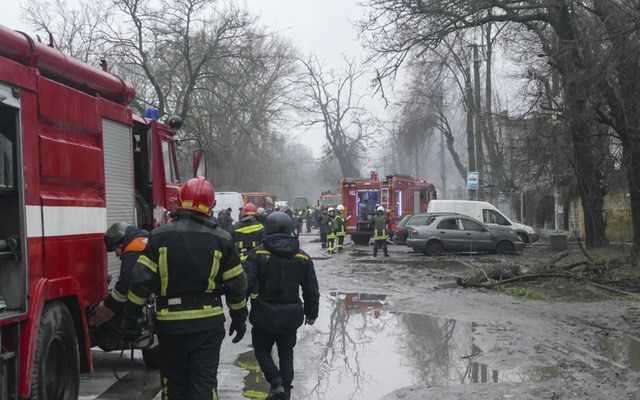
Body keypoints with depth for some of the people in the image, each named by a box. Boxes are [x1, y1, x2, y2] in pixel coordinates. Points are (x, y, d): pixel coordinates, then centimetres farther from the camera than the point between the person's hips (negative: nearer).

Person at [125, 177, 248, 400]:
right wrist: (239, 318, 15)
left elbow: (141, 280, -5)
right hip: (208, 322, 0)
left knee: (174, 380, 14)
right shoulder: (221, 239, -1)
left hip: (170, 322, 1)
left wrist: (131, 315, 5)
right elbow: (236, 284, 3)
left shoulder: (160, 236, -3)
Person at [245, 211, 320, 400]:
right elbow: (312, 290, 5)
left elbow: (246, 284, -16)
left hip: (264, 315, -3)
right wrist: (311, 313, 18)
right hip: (291, 316, 3)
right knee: (286, 354, 17)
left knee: (262, 350, 15)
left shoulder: (258, 255, -11)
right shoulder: (303, 258, 1)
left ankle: (276, 383, -4)